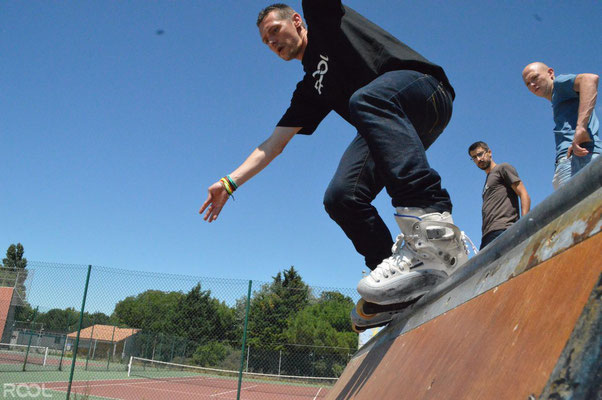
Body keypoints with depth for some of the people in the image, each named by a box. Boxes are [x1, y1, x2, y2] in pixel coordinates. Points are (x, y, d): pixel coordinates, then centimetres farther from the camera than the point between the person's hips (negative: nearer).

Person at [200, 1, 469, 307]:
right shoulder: (310, 90, 23)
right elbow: (274, 143, 20)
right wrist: (229, 183, 15)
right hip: (389, 127, 6)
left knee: (365, 99, -38)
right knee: (340, 198, -17)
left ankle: (435, 227, -49)